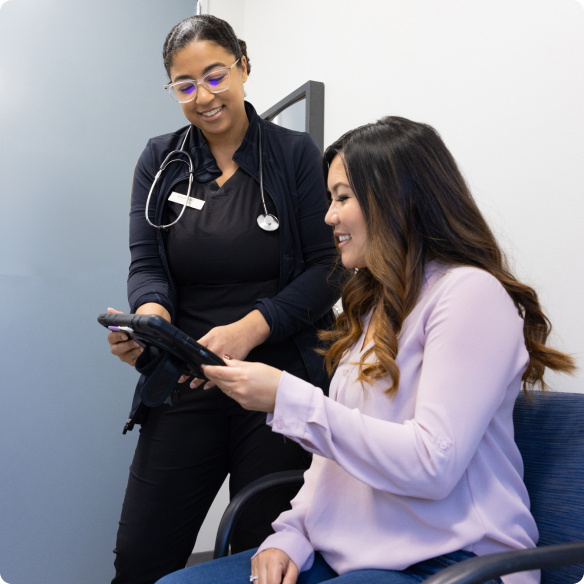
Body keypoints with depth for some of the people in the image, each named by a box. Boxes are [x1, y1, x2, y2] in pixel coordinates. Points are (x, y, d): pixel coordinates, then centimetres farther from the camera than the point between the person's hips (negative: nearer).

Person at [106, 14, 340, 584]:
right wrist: (150, 314, -22)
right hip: (186, 388, 3)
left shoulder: (295, 153, -1)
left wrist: (249, 328, -20)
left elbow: (327, 267, -6)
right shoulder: (158, 161, 8)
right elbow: (146, 262, 1)